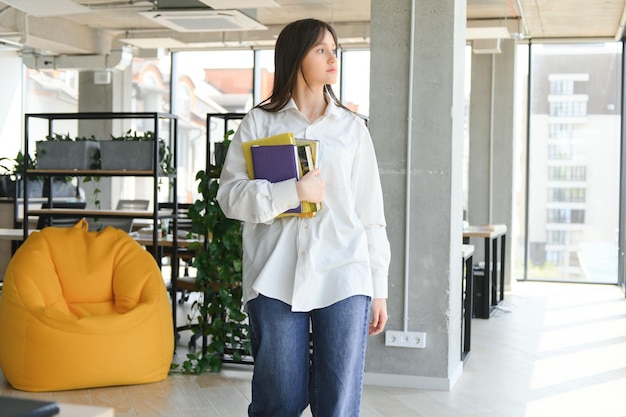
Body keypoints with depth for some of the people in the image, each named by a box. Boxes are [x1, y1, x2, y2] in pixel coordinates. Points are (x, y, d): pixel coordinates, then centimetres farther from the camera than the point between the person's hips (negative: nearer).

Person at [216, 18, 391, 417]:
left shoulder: (352, 127, 12)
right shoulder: (259, 123, 9)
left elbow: (371, 214, 10)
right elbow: (230, 195, 1)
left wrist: (379, 289, 6)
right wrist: (292, 192, -13)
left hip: (344, 279, 1)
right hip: (276, 280, -1)